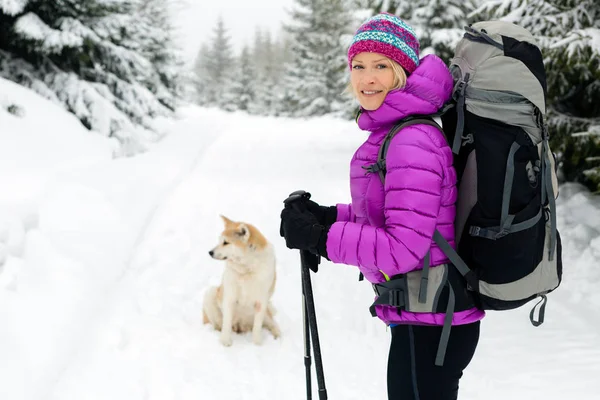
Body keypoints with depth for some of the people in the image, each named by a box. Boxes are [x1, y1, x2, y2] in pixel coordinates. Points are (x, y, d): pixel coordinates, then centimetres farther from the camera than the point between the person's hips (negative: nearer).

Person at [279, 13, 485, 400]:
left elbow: (403, 248, -25)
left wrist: (319, 237, -20)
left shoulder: (412, 143, -23)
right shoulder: (389, 132, 8)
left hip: (429, 323, -10)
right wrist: (327, 216, 4)